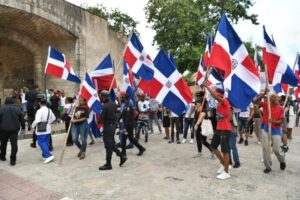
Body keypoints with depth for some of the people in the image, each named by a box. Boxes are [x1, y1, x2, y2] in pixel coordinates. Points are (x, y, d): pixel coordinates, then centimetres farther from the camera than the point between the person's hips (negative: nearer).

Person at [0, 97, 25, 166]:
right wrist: (23, 128, 16)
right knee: (14, 144, 0)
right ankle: (13, 160, -4)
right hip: (14, 129, 0)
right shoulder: (17, 109, 2)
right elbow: (22, 119, 6)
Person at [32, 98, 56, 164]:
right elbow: (53, 118, 17)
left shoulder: (40, 111, -16)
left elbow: (37, 120, -22)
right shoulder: (49, 110, 8)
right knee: (46, 142, 15)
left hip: (41, 130, -8)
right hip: (48, 129, 8)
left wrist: (33, 126, -6)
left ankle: (49, 155, -15)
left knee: (41, 142, -5)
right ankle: (45, 155, 24)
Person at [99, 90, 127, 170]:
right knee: (111, 144, 20)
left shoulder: (105, 106, -20)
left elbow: (101, 119, -19)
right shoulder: (113, 104, 5)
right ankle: (122, 157, 23)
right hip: (113, 125, 8)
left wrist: (99, 121, 2)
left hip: (107, 126, -8)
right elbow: (115, 113, 12)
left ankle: (108, 164, 13)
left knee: (108, 146, 2)